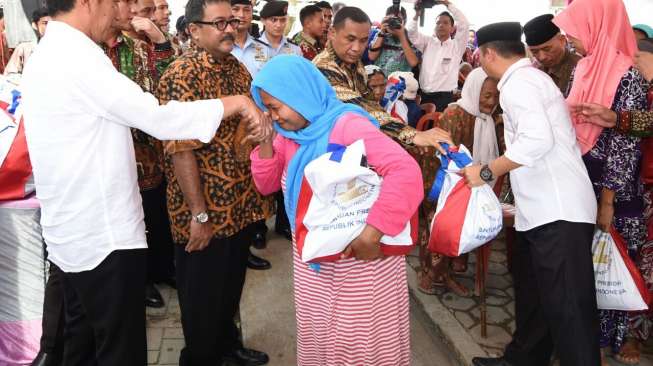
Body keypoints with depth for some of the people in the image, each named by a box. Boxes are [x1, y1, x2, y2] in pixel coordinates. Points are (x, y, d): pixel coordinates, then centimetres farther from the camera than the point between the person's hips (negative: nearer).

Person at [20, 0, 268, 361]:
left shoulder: (47, 54, 13)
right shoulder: (76, 56, -18)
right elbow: (158, 120, -21)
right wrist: (236, 102, -14)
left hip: (72, 230, 10)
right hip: (102, 234, -10)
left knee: (83, 342, 20)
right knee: (120, 349, 4)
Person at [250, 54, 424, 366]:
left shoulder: (347, 125, -23)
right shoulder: (289, 133, 2)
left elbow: (406, 172, -32)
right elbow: (267, 185, 8)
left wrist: (372, 234, -35)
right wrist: (265, 143, -10)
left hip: (361, 259, -7)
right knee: (317, 336, 21)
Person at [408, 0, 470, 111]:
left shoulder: (457, 45, 6)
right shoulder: (428, 42, 15)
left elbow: (464, 24, -5)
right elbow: (412, 33, 6)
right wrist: (417, 13, -7)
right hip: (424, 96, 3)